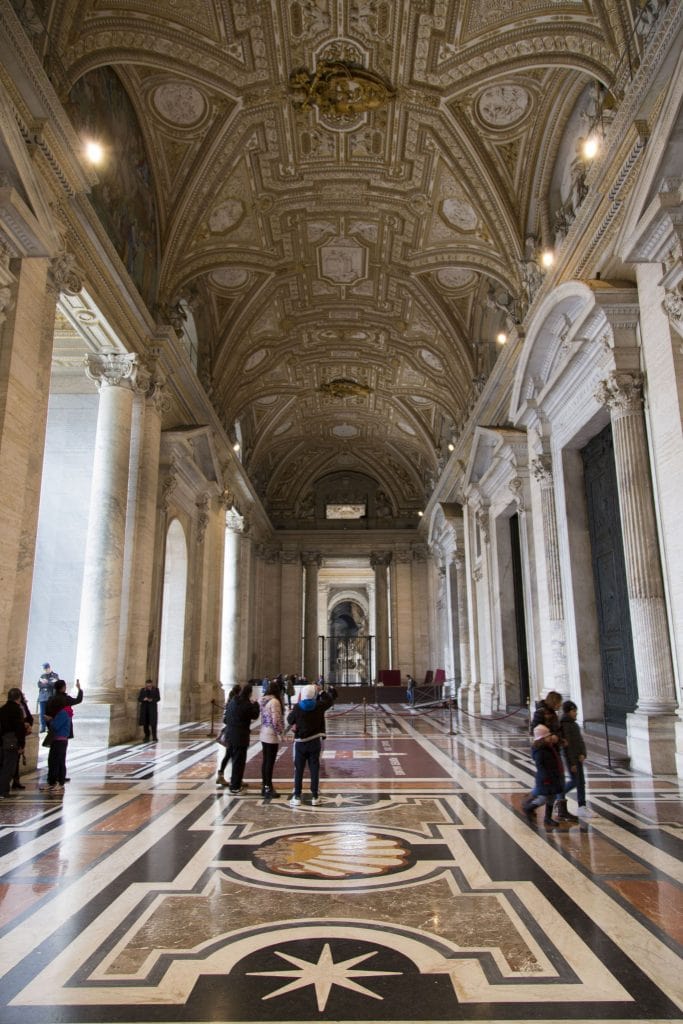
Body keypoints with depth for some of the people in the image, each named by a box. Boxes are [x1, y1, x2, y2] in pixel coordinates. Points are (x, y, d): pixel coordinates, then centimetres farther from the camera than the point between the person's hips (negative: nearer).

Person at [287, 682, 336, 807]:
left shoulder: (297, 708, -12)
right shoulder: (319, 706, -9)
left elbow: (289, 720, 3)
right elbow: (330, 699, 9)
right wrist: (320, 691, 18)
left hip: (300, 742, -1)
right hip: (315, 742, 1)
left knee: (298, 770, 8)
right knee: (314, 769, 7)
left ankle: (297, 797, 9)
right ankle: (314, 796, 11)